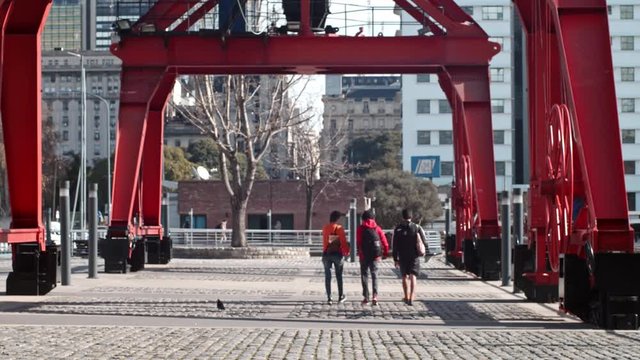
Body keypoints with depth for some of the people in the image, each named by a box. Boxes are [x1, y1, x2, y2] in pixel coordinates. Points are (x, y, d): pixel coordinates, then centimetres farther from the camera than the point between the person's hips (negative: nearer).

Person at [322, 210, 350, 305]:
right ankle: (341, 296, 16)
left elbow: (324, 241, 7)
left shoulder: (325, 228, 0)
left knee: (327, 277, 5)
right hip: (337, 254, -2)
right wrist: (346, 251, 4)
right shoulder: (339, 228, -8)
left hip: (326, 254, 2)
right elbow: (343, 241, -7)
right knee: (339, 276, 11)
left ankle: (329, 298, 1)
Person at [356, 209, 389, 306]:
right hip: (375, 255, 2)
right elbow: (384, 242, 2)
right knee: (374, 275, 8)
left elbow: (358, 242, -10)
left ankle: (366, 297, 5)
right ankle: (375, 295, -9)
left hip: (364, 255, -2)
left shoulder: (361, 228, -1)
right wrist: (385, 253, 11)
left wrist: (360, 253, -9)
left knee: (364, 275, 8)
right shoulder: (377, 228, 5)